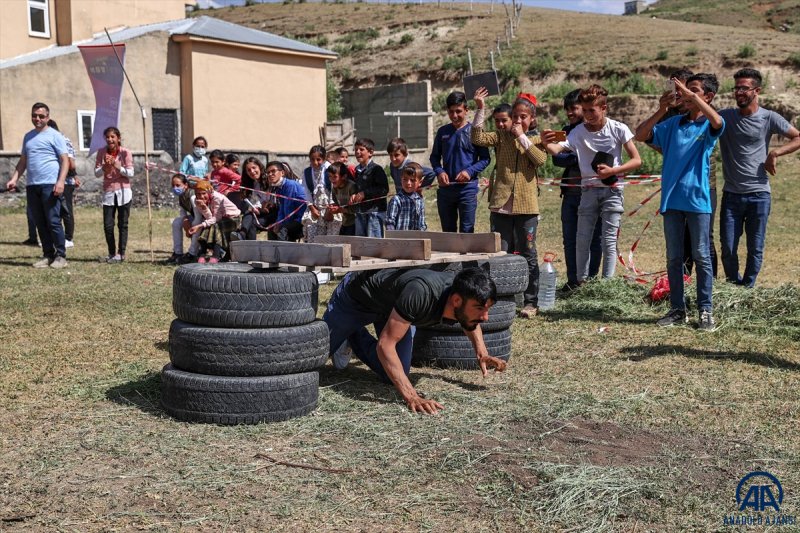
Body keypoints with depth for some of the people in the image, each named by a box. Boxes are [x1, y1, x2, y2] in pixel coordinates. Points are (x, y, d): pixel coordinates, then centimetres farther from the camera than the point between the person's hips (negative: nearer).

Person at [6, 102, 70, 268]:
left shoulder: (54, 136, 0)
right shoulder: (28, 136, 19)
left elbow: (65, 160, -6)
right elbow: (23, 161, 22)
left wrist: (61, 182, -17)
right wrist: (14, 179, 9)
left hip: (50, 186, -6)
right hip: (31, 186, 6)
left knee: (53, 222, -6)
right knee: (40, 223, 7)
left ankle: (60, 255, 0)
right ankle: (47, 255, 12)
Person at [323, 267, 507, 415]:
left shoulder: (464, 294, -26)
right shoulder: (421, 293, -47)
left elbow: (469, 322, 1)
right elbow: (385, 344, -44)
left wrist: (482, 353, -13)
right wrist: (412, 397, -50)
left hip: (392, 305, 5)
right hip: (355, 295, -5)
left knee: (392, 377, 2)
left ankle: (356, 338, 25)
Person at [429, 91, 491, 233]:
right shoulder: (443, 132, 7)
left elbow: (485, 159, -2)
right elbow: (434, 156, 14)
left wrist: (469, 171, -17)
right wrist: (439, 172, -6)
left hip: (467, 188, -4)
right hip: (445, 188, 4)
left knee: (467, 231, -2)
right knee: (447, 231, 13)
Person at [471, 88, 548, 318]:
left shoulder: (536, 140, 7)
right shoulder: (501, 137, 8)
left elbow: (540, 159, -14)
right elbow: (477, 138, -8)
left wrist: (522, 137, -9)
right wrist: (480, 109, -14)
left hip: (526, 206, -1)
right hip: (501, 204, 1)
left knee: (528, 255, 4)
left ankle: (530, 302, 12)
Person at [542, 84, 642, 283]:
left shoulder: (618, 129, -5)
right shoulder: (578, 131, -2)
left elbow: (637, 161, -3)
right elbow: (557, 150, -20)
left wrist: (612, 171, -16)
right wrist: (546, 144, -42)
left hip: (612, 190, -2)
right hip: (589, 190, 2)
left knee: (609, 242, -3)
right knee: (582, 240, 3)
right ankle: (581, 283, 15)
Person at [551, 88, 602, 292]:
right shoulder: (568, 130, 13)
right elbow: (557, 159, 2)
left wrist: (569, 158, -14)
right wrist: (578, 158, -13)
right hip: (570, 193, 6)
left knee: (593, 240, 3)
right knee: (569, 239, 8)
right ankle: (572, 281, 16)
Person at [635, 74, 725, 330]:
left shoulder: (709, 126, 0)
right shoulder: (672, 124, 11)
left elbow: (717, 121, -24)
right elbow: (640, 135, 4)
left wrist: (691, 95, -21)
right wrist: (661, 110, -6)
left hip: (697, 199, -4)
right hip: (671, 200, 4)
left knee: (701, 257, 1)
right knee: (674, 258, 7)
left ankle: (705, 310, 7)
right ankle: (677, 309, 15)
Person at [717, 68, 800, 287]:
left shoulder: (769, 118, 0)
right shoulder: (724, 117, 2)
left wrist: (775, 153, -9)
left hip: (759, 194, 0)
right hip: (732, 195, 1)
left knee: (755, 249, 6)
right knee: (728, 249, 2)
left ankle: (748, 289, 22)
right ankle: (734, 287, 23)